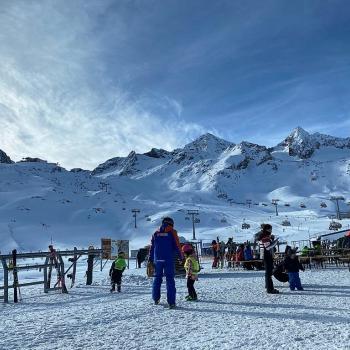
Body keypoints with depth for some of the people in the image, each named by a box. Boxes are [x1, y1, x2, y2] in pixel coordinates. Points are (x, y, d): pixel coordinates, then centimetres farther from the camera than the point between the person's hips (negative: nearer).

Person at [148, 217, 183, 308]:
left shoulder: (156, 233, 10)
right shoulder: (172, 232, -1)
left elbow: (152, 247, 12)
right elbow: (177, 246, -4)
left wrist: (151, 260, 17)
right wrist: (181, 257, 6)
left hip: (157, 259, 4)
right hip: (168, 260, -3)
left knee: (157, 278, 17)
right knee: (170, 279, 0)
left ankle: (156, 298, 23)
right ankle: (171, 302, -3)